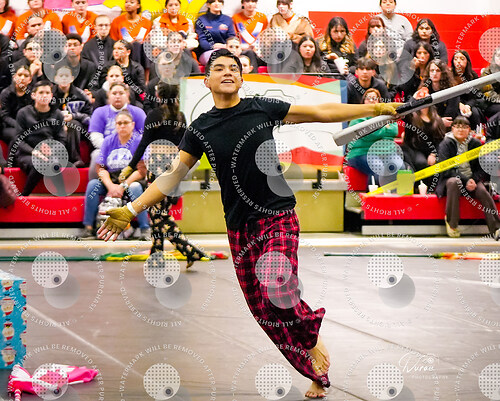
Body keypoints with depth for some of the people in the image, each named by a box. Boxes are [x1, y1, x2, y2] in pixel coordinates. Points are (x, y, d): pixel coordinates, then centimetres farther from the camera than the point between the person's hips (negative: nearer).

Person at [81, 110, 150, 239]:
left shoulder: (139, 141, -4)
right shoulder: (108, 141, 6)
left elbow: (141, 170, -12)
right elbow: (100, 168, 0)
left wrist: (123, 186, -21)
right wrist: (110, 186, -18)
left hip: (131, 180, -3)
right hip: (110, 180, 3)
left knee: (135, 188, -36)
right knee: (92, 184, -23)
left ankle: (145, 229, -30)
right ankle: (88, 227, -20)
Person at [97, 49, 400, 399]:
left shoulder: (262, 108, 2)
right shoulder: (201, 129, 5)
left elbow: (322, 112, 6)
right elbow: (172, 176, 5)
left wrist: (376, 108, 5)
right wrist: (131, 210, -3)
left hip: (279, 217, -3)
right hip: (240, 227, 3)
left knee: (277, 290, -25)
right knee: (263, 311, 2)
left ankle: (312, 338, 5)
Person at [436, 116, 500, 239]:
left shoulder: (476, 144, 7)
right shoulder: (446, 144, -1)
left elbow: (481, 168, 7)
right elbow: (446, 169, -10)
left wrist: (474, 180, -14)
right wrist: (465, 181, -21)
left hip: (472, 179, 2)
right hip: (451, 178, -2)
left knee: (482, 191, -28)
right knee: (454, 182, -37)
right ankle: (452, 223, -27)